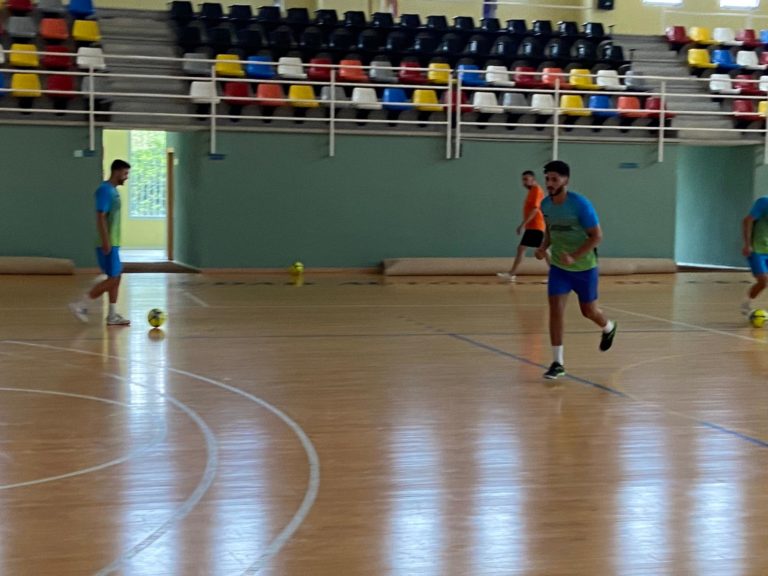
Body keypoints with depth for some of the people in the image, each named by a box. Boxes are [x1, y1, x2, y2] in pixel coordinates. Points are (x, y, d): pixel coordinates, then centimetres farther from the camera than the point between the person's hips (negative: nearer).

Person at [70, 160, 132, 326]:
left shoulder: (113, 190, 15)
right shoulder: (105, 190, -15)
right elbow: (101, 217, -20)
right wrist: (106, 242, -23)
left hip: (113, 243, 10)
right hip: (108, 243, -10)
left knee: (116, 277, 9)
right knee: (113, 278, -8)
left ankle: (112, 316, 12)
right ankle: (80, 305, -3)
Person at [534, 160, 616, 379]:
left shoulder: (580, 204, -22)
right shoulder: (545, 205, -5)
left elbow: (597, 236, -18)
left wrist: (574, 256, -29)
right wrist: (544, 247, -8)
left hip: (584, 267, -3)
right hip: (558, 266, 4)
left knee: (588, 311, 11)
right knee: (555, 309, -11)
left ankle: (609, 328, 48)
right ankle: (557, 363, -6)